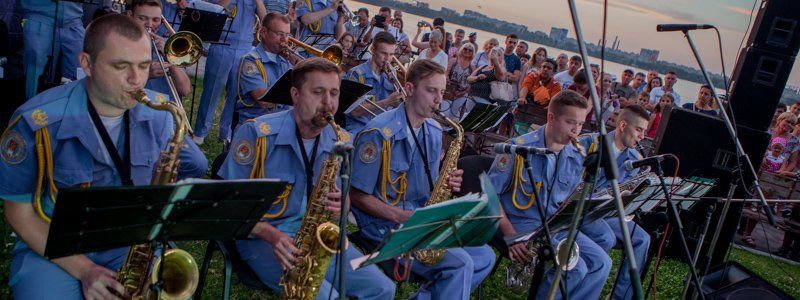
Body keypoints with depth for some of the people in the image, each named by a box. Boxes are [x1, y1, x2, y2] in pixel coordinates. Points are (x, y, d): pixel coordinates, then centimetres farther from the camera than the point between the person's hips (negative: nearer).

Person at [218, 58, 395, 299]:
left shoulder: (342, 142, 2)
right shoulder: (257, 133, -12)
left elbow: (343, 197, 13)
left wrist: (339, 205, -12)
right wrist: (271, 234, -25)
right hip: (262, 237, -5)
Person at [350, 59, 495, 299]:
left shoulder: (434, 131, 8)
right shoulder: (380, 133, -16)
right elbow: (357, 195, -14)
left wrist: (447, 184, -6)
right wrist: (401, 216, -23)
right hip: (385, 225, -8)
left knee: (485, 257, -1)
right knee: (460, 264, -21)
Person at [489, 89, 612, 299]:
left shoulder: (577, 156, 5)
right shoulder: (519, 148, -15)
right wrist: (511, 236, -21)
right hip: (519, 224, -7)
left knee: (601, 263, -6)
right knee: (574, 268, -23)